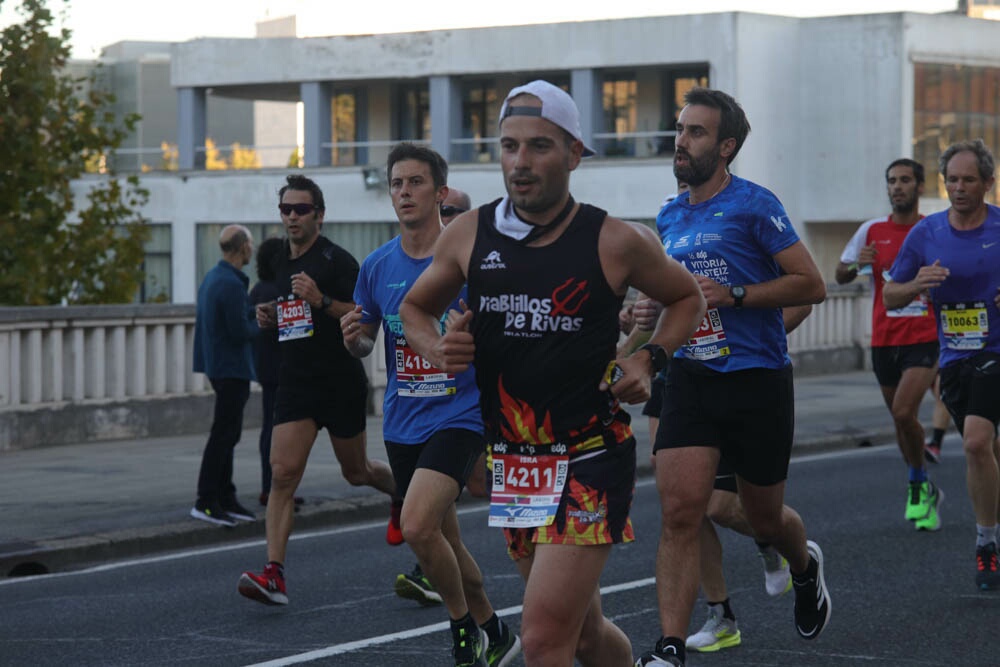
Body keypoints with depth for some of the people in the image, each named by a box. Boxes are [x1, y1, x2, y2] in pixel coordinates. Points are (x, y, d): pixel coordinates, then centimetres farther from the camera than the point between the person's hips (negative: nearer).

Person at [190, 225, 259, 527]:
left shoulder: (211, 278, 12)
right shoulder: (231, 284, -20)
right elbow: (240, 331, -22)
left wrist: (254, 313, 13)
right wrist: (260, 324, -3)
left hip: (218, 365, 10)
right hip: (232, 368, -10)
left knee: (227, 434, 14)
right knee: (224, 434, -8)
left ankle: (225, 498, 19)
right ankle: (206, 502, -8)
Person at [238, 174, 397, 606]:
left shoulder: (336, 260, -9)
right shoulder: (280, 264, 11)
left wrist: (322, 300, -26)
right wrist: (270, 318, 4)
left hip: (341, 383, -5)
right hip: (295, 382, 5)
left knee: (356, 472, 12)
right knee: (283, 473, -11)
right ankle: (274, 574, -17)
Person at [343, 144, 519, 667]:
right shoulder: (377, 266, 6)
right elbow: (364, 343, 16)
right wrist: (353, 337, -7)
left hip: (459, 414, -6)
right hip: (402, 422, 6)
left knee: (418, 526, -22)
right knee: (444, 539, 13)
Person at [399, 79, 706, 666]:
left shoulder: (617, 242, -8)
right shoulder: (468, 236, 0)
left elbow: (688, 297, 10)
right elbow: (416, 308, 17)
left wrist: (649, 361, -7)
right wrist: (439, 349, -5)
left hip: (591, 462, -5)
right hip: (511, 462, 5)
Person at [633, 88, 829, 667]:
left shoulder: (754, 205, -8)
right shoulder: (670, 217, 11)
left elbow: (811, 284, -11)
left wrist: (733, 295, -18)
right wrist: (652, 308, 7)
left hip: (758, 380, -4)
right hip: (691, 379, 4)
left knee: (764, 517, 13)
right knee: (680, 511, -12)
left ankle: (806, 565, 48)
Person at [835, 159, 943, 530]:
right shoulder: (872, 232, 6)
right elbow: (841, 276, 10)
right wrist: (855, 265, -11)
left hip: (925, 339, -4)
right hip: (884, 341, 4)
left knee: (904, 413, -19)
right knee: (901, 418, 10)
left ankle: (918, 488, -1)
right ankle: (924, 491, 26)